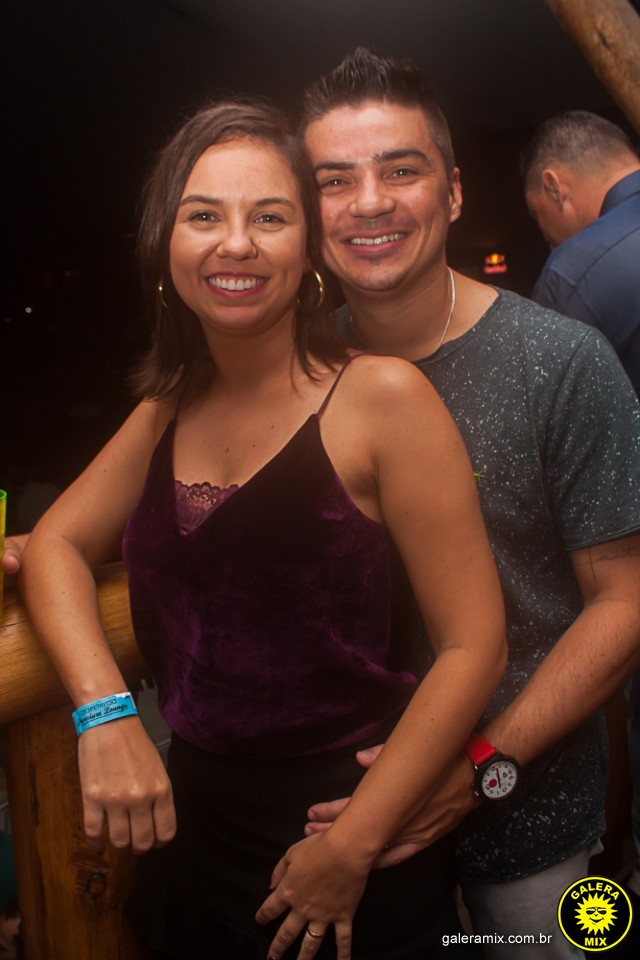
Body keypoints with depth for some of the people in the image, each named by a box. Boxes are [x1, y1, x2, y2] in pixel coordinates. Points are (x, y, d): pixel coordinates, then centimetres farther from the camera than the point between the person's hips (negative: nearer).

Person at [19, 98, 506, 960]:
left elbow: (473, 645, -16)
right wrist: (105, 714, -11)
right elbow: (57, 544, 5)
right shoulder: (167, 410, 4)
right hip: (193, 829, 5)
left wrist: (354, 848, -15)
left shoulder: (381, 397, -15)